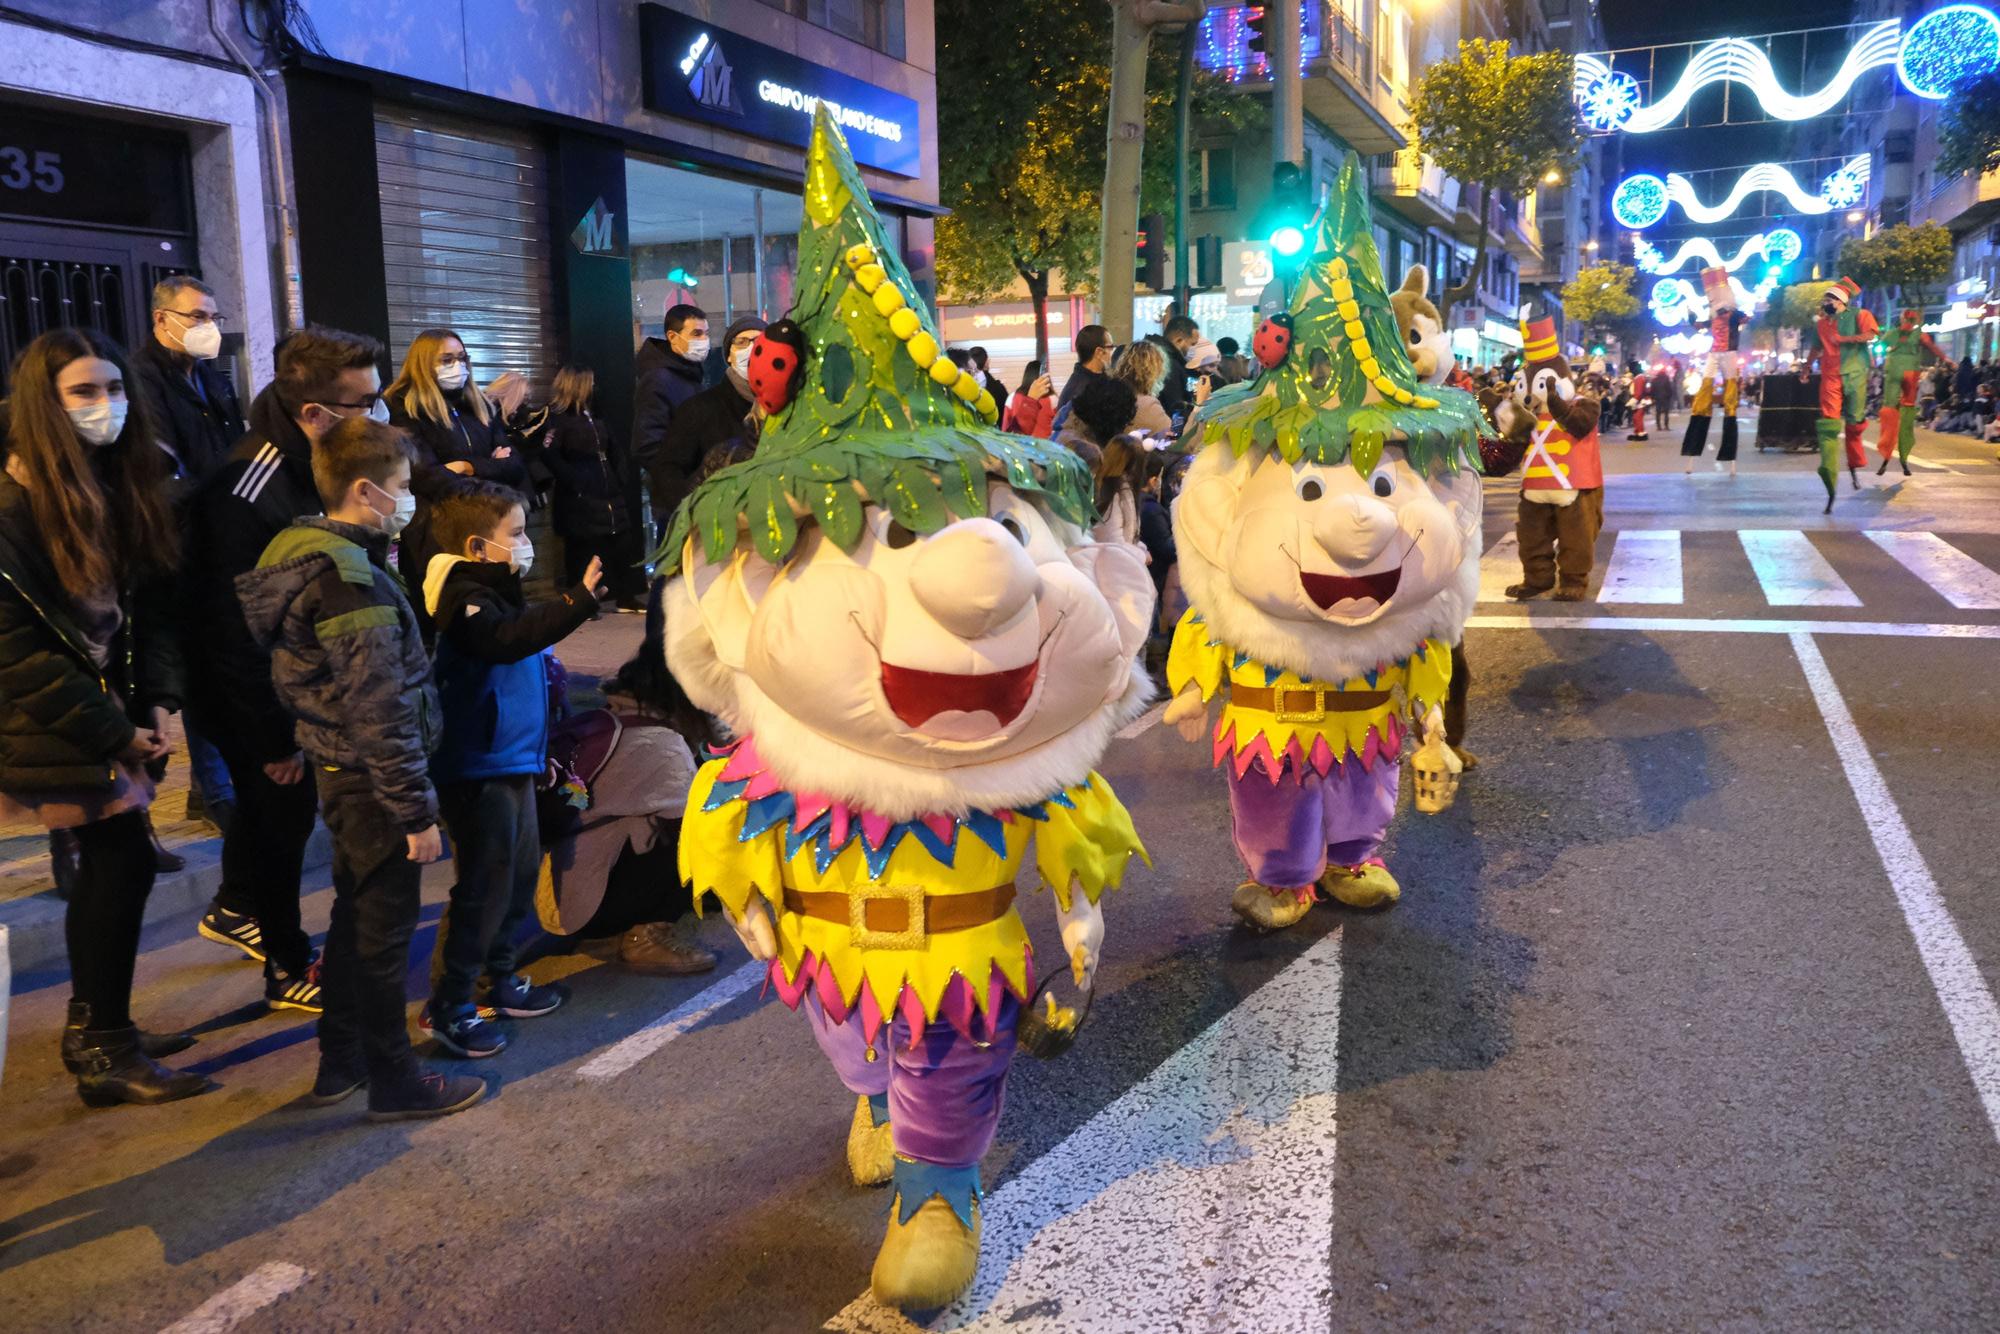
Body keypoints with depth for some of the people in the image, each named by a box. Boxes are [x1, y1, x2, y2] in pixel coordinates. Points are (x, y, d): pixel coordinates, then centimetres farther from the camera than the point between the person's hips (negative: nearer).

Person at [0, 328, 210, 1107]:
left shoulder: (123, 486, 6)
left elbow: (147, 606, 9)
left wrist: (155, 703, -3)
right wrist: (112, 732, -17)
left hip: (111, 716, 7)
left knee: (107, 866, 13)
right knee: (126, 863, -7)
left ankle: (93, 1030, 28)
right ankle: (106, 1055, 5)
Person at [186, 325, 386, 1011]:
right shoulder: (248, 496, -31)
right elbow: (236, 632, -27)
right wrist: (275, 738, -22)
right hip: (254, 697, -8)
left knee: (272, 809, 25)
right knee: (282, 812, 5)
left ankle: (234, 909, 49)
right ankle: (289, 967, 22)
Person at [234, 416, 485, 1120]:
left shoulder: (309, 552, 7)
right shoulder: (352, 580, -23)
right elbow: (380, 712, -25)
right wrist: (418, 810, -21)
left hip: (337, 769, 10)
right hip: (371, 780, -10)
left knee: (356, 917, 21)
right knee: (383, 933, 3)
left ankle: (340, 1063, 34)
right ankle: (395, 1082, 18)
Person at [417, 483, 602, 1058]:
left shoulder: (500, 592, 15)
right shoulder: (466, 599, -17)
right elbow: (507, 639, -40)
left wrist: (541, 749, 30)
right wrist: (576, 601, -47)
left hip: (513, 762, 10)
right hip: (478, 769, -10)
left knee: (521, 871, 17)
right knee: (486, 883, -5)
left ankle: (501, 979, 31)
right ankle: (448, 1006, 5)